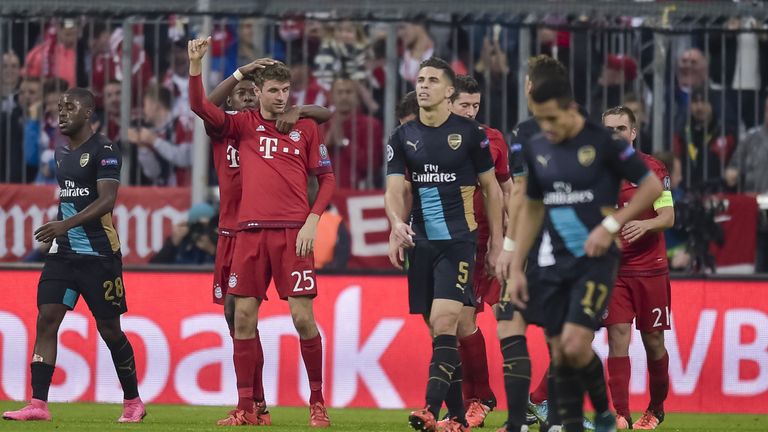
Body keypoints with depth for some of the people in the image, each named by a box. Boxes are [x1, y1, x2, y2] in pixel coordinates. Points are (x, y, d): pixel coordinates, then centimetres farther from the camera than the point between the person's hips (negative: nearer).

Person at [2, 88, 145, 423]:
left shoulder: (103, 151, -10)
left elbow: (106, 200, -20)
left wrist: (65, 224, -30)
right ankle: (38, 404, -10)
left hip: (99, 254, -7)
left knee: (109, 329, 1)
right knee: (47, 319, -7)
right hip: (63, 252, 7)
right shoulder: (61, 153, 14)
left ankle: (133, 402, 18)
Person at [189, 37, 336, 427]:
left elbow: (327, 179, 7)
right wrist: (196, 64, -13)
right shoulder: (244, 124, 10)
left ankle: (317, 403, 5)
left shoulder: (305, 128, 7)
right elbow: (200, 107, -1)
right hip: (251, 232, 2)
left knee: (303, 318, -6)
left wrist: (312, 221, -5)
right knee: (243, 317, 0)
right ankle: (245, 408, 6)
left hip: (293, 234, -2)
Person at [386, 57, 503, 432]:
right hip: (421, 243, 4)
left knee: (444, 322, -18)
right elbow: (394, 189, -1)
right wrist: (397, 223, -23)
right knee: (439, 329, 6)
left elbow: (491, 187, 6)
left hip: (458, 241, -4)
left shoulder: (469, 133, -1)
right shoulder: (403, 137, 7)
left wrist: (497, 243, 3)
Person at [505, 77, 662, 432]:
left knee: (575, 346, -18)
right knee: (560, 357, 3)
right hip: (555, 262, 6)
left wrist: (611, 225, -16)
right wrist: (516, 269, 13)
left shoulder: (604, 142, -10)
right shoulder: (537, 149, 7)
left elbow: (652, 186, -6)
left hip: (596, 259, -6)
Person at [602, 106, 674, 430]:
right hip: (612, 268, 1)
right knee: (618, 337, -11)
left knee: (653, 341, 5)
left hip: (650, 268, -1)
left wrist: (645, 224, -25)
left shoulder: (652, 168, -2)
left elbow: (668, 217, -7)